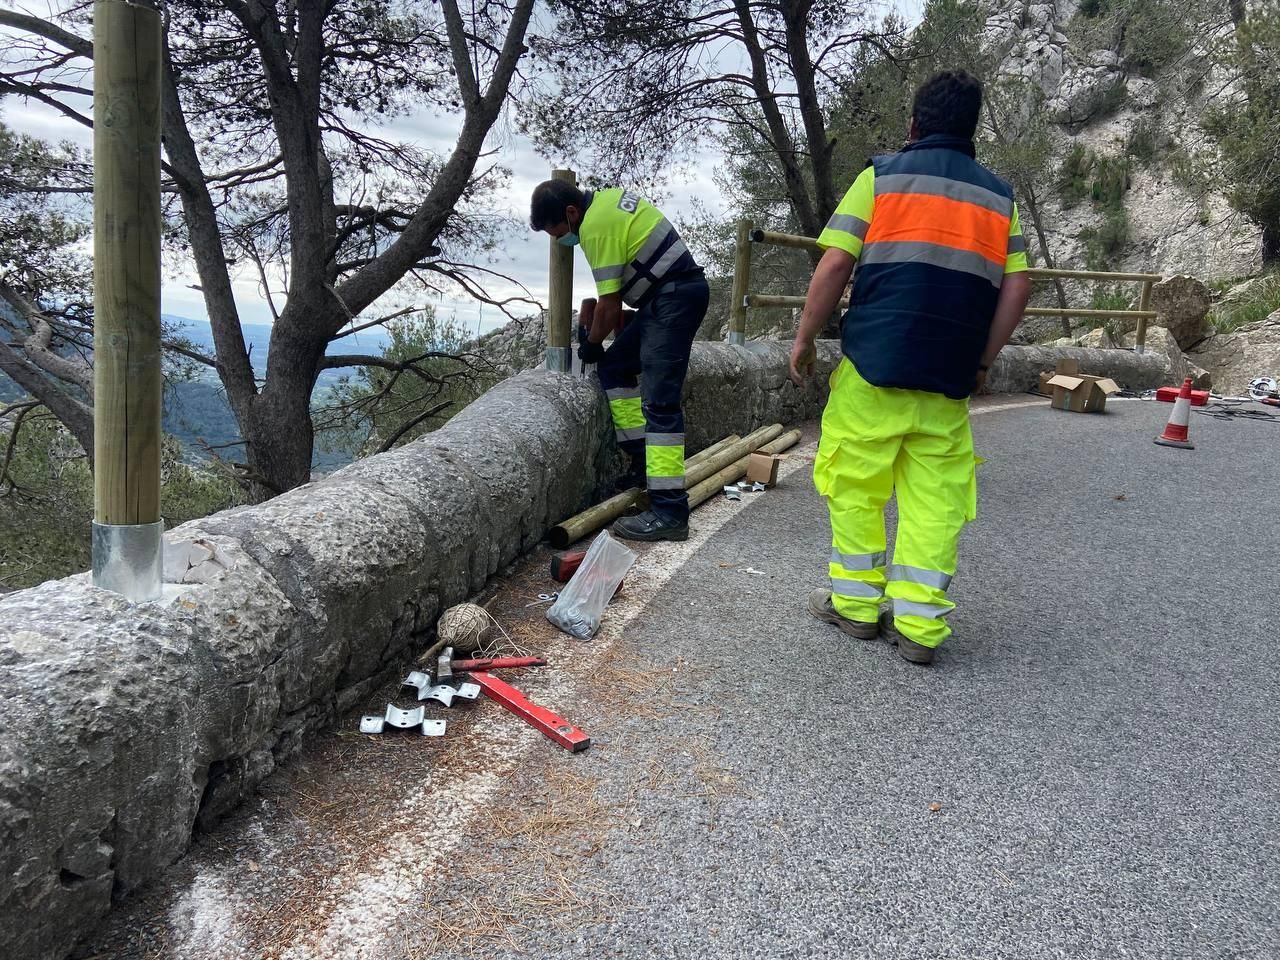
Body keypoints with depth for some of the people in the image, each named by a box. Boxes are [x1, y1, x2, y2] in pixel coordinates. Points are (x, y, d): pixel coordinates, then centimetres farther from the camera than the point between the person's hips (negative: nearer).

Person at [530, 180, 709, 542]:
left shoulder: (597, 227, -17)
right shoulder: (606, 197, 12)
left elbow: (610, 304, -14)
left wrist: (592, 343, 4)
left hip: (675, 297, -11)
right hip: (668, 295, 11)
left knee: (659, 400, -16)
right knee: (614, 366, 12)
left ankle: (669, 511, -20)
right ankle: (643, 461, 12)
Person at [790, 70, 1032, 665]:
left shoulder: (882, 176, 5)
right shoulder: (998, 196, 15)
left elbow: (834, 265, -5)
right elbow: (1017, 288, 7)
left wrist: (804, 339, 3)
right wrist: (982, 360, 14)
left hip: (874, 363, -3)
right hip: (949, 375, 3)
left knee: (856, 484, 8)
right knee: (936, 497, 6)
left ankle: (855, 604, 16)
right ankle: (918, 625, 7)